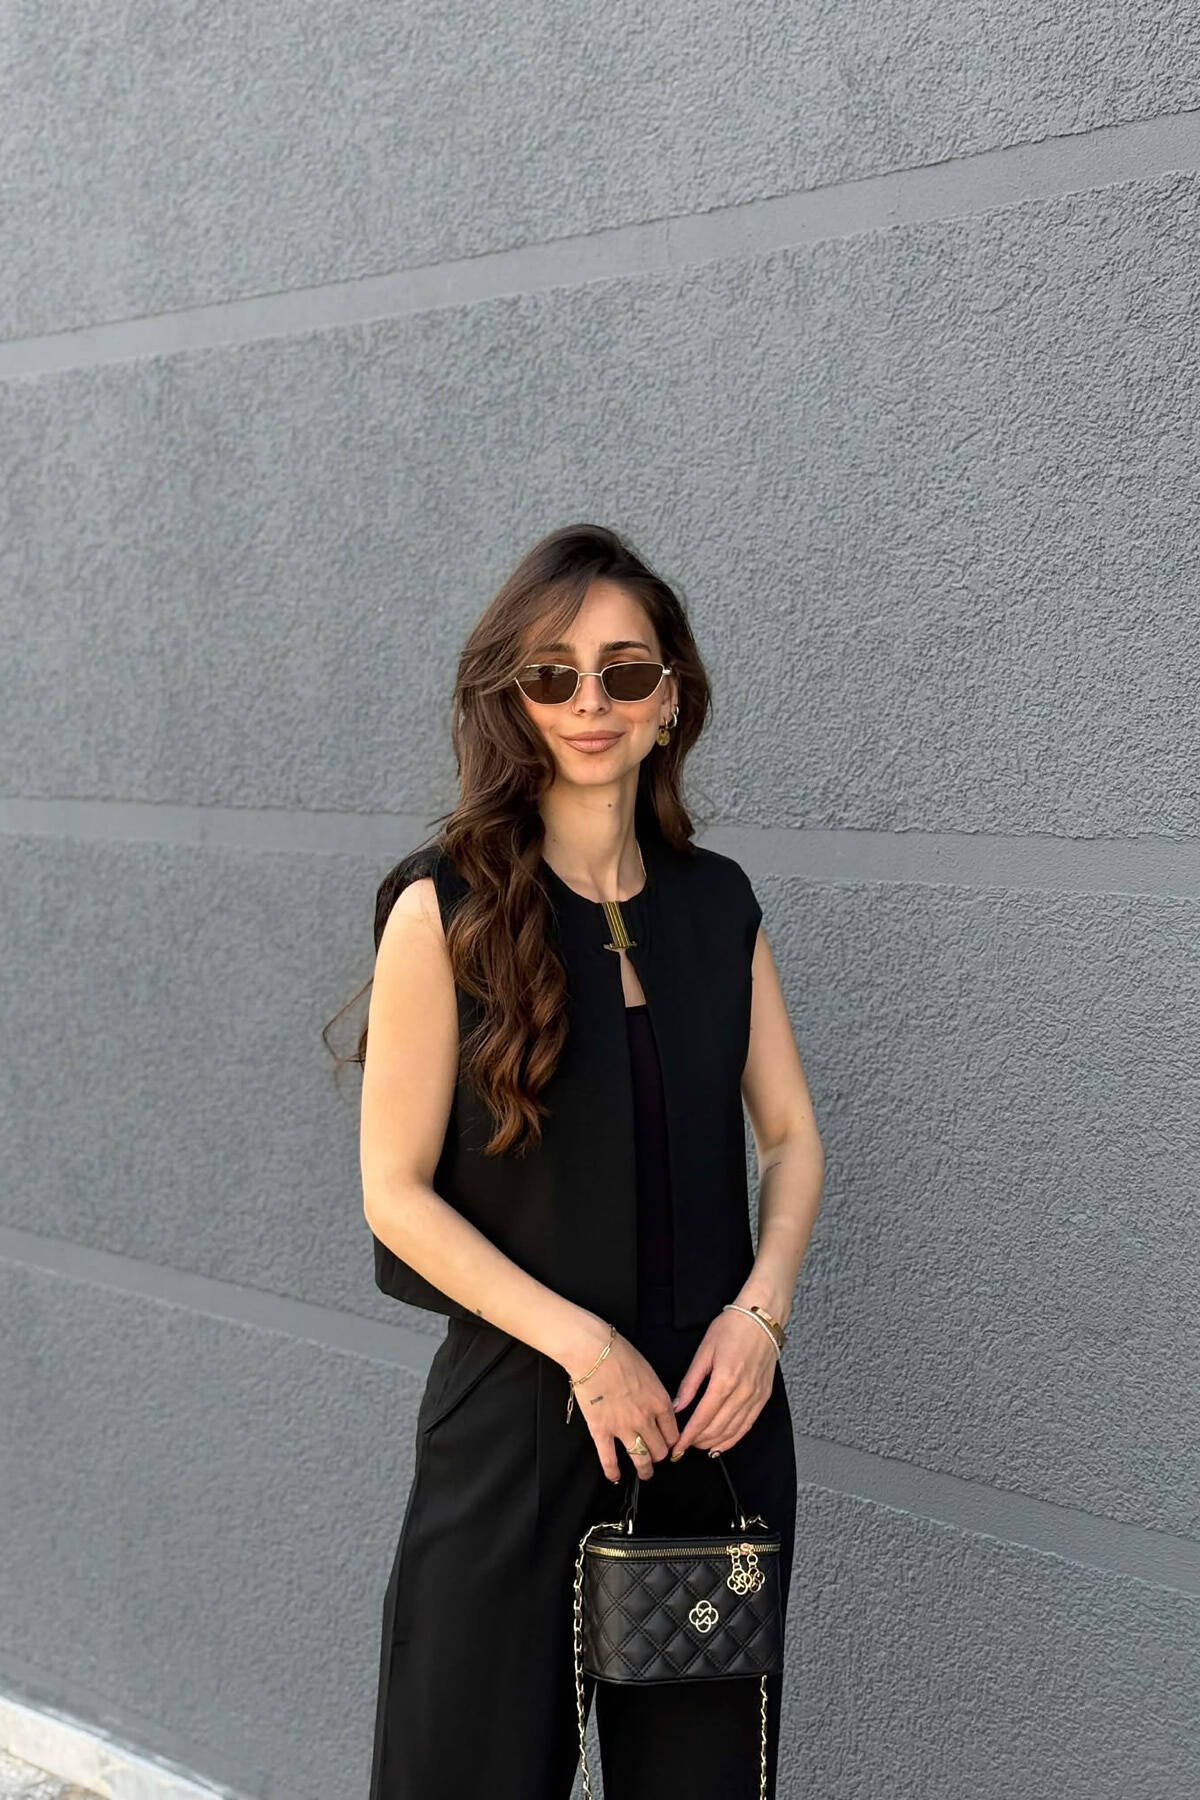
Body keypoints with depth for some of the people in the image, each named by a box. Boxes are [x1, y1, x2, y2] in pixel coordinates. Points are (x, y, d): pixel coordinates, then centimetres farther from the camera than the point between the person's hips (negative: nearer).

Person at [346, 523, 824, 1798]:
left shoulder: (716, 901, 4)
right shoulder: (447, 907, -9)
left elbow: (791, 1136, 10)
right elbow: (396, 1190, -9)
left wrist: (760, 1309, -7)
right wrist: (580, 1342, -16)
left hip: (717, 1405, 4)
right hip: (519, 1408, -4)